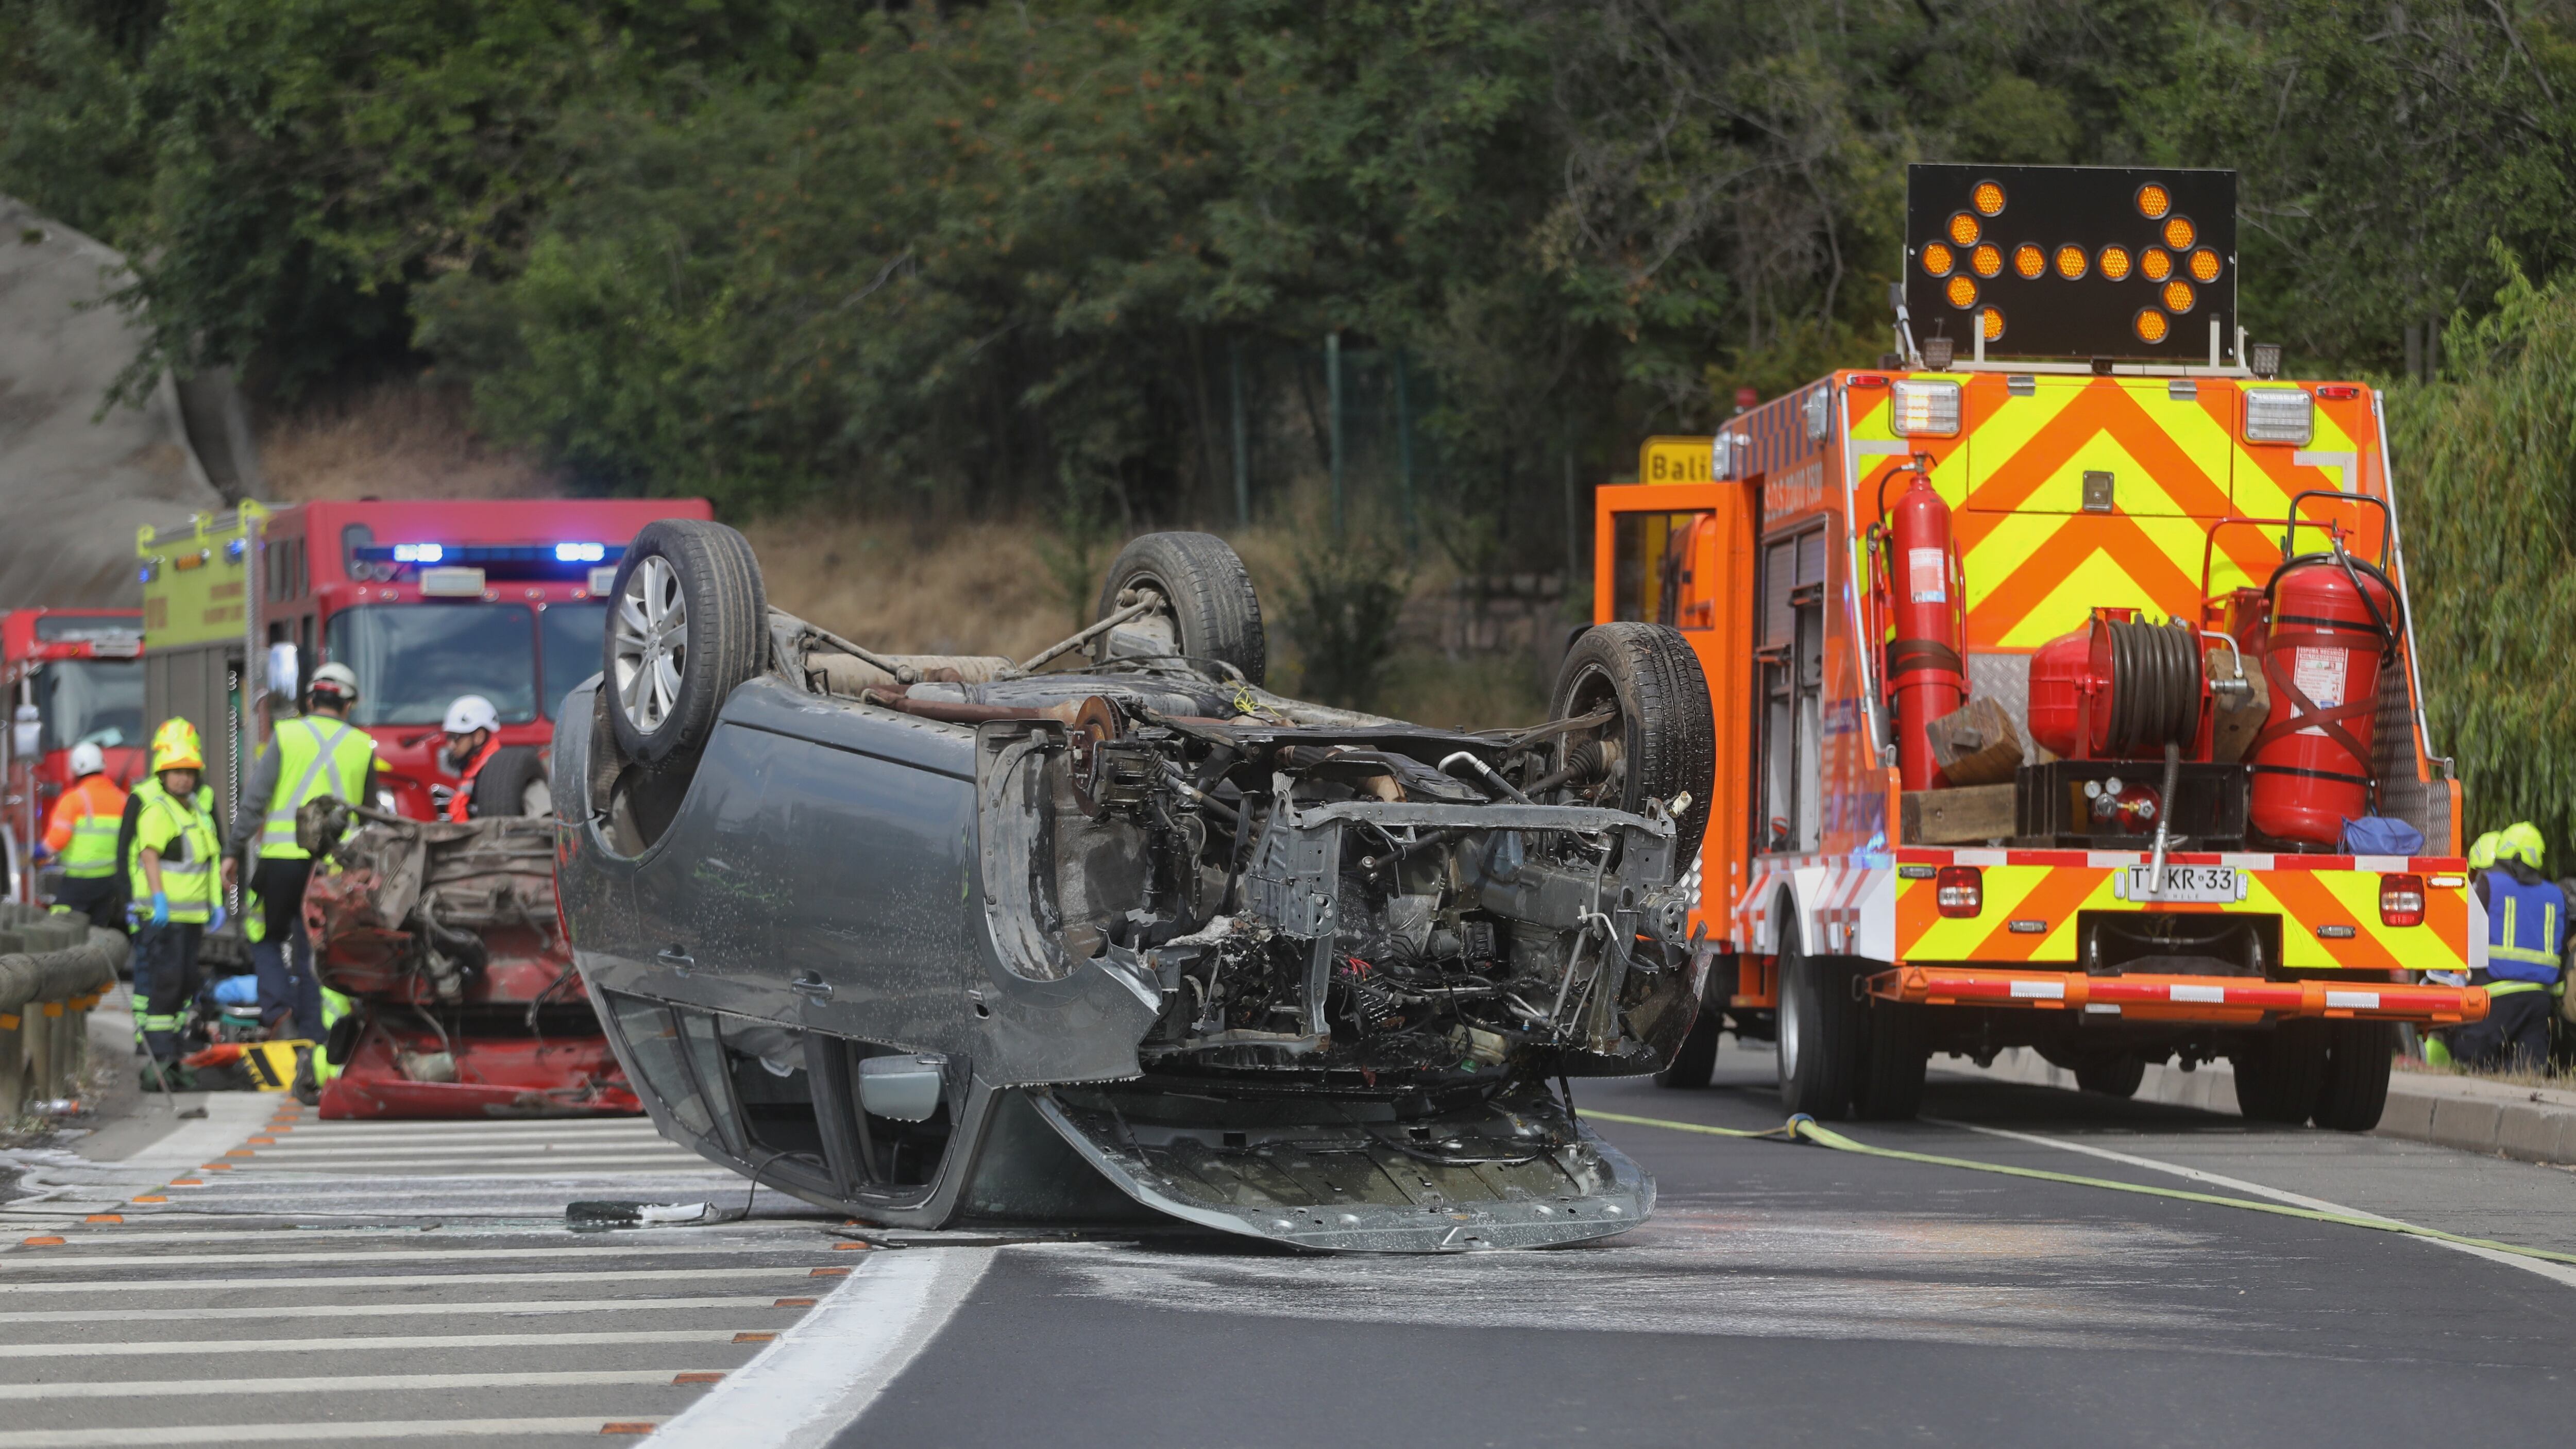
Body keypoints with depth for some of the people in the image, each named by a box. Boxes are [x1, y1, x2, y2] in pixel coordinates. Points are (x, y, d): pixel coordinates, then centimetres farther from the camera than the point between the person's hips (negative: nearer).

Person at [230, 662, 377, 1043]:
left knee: (266, 938, 14)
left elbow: (255, 797, -3)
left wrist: (237, 848, 2)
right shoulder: (362, 746, 7)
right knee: (314, 949, 7)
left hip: (284, 855, -2)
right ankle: (312, 1035, 4)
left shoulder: (287, 735, 1)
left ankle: (277, 1005, -7)